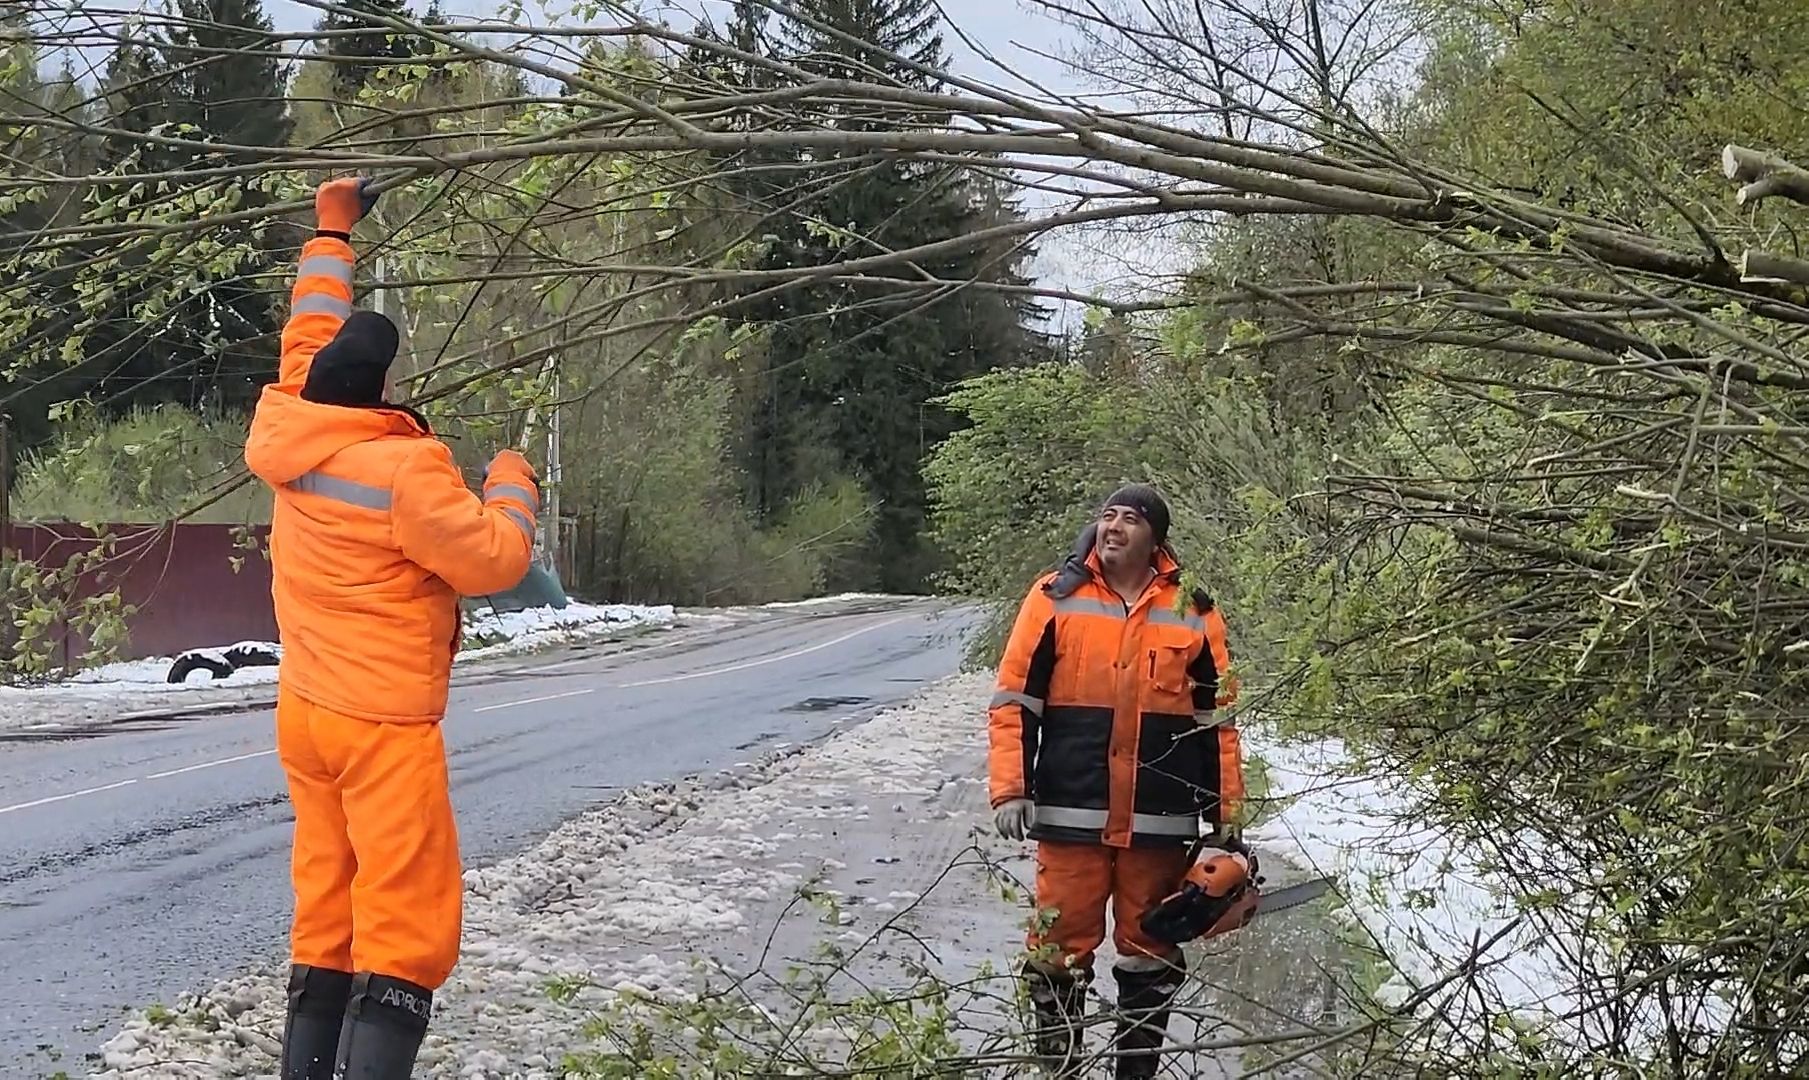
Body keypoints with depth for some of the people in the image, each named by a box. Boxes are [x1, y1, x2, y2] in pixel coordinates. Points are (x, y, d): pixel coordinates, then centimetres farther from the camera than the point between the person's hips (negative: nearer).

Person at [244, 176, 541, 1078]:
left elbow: (309, 337, 19)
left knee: (326, 924, 12)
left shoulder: (293, 442, 2)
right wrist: (512, 487, 6)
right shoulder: (404, 472, -18)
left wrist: (333, 232, 29)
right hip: (383, 727, -8)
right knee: (406, 935, -8)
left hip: (306, 713, 8)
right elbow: (494, 562, -12)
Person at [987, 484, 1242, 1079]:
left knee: (1151, 952, 8)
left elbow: (1217, 721, 10)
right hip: (1070, 814, -1)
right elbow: (1014, 700, 3)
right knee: (1061, 947, 1)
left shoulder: (1193, 611, 7)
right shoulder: (1056, 598, 3)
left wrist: (1227, 820, 7)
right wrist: (1010, 790, -6)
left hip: (1160, 822, 1)